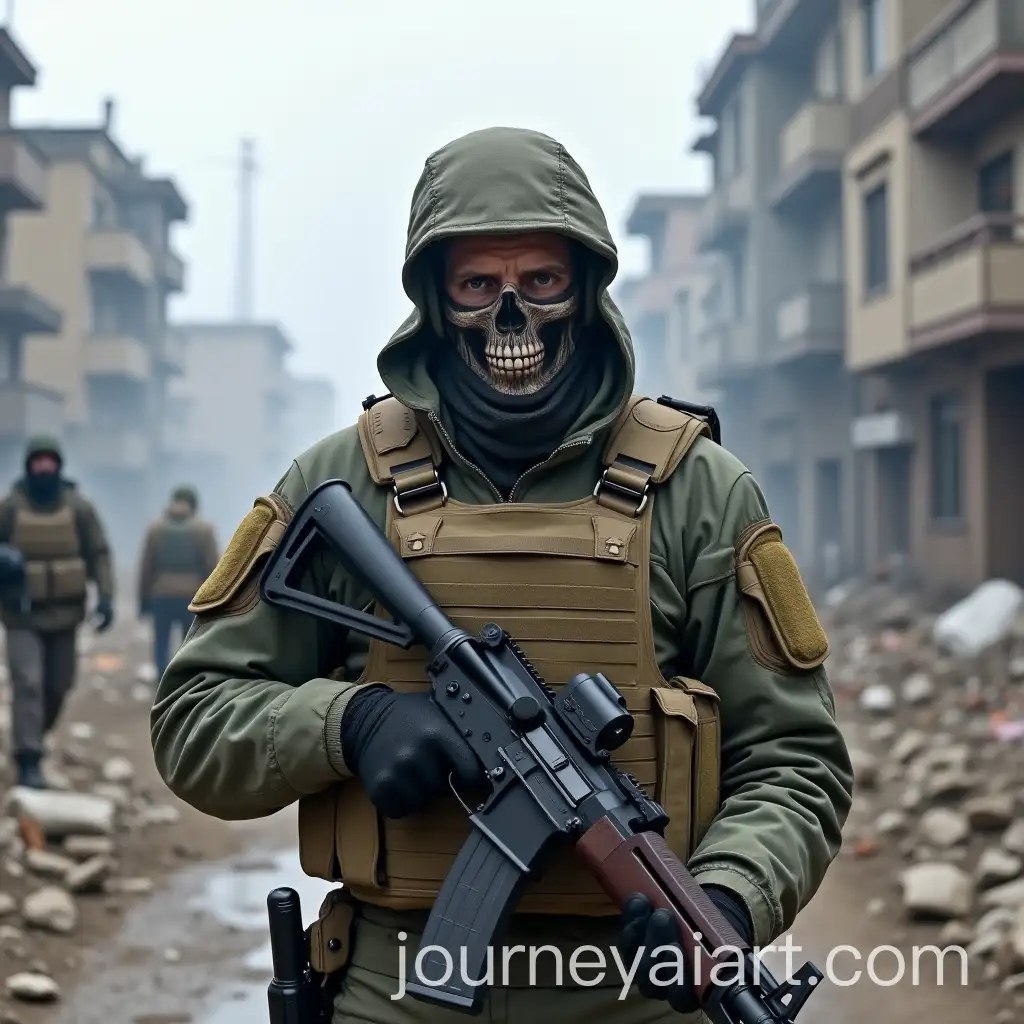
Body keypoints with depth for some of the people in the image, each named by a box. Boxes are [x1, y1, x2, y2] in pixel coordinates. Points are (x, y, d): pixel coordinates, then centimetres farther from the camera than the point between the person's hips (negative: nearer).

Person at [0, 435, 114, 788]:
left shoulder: (79, 507, -3)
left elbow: (98, 554, -2)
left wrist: (105, 597, -12)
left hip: (64, 613, 2)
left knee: (59, 684, 13)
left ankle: (35, 736, 41)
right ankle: (29, 762, -13)